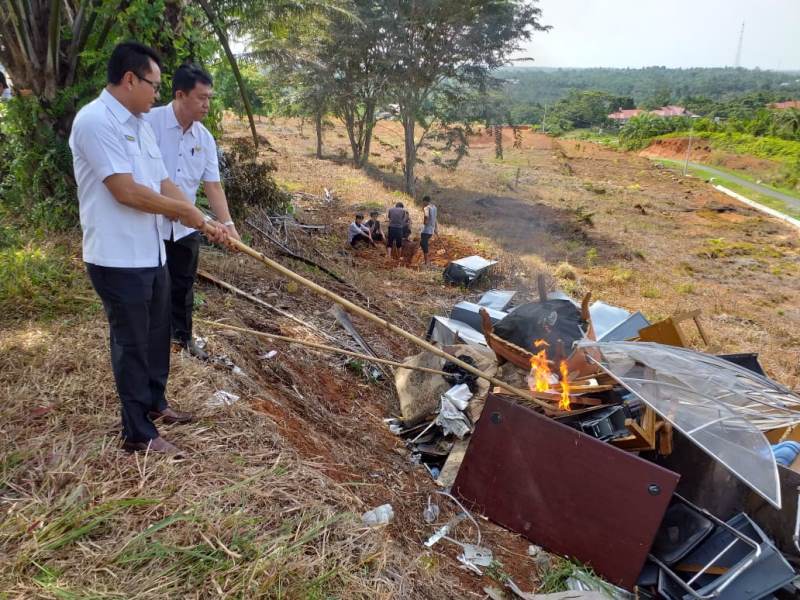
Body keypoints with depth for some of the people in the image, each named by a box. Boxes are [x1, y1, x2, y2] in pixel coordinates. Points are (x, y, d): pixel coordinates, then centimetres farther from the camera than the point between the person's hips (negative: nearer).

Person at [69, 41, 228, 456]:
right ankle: (138, 434, 16)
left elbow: (163, 184, 13)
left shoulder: (139, 123, 12)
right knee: (132, 344, 2)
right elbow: (126, 191, -24)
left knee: (156, 336, 21)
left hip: (151, 253, 9)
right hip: (118, 259, -9)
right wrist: (185, 211, -12)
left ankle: (154, 403, 41)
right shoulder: (95, 120, -18)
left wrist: (205, 224, 4)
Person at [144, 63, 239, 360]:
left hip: (185, 227, 5)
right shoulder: (149, 122, -15)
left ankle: (183, 334, 36)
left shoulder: (205, 138, 2)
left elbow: (213, 184, 1)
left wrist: (227, 223, -9)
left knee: (183, 285, 17)